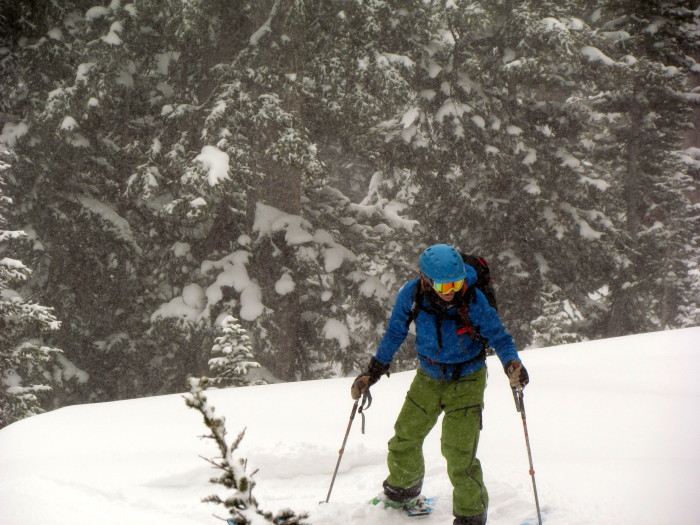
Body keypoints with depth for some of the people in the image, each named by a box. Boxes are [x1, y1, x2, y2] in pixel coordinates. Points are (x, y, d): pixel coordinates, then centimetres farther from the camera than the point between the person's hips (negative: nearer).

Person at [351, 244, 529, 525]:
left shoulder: (473, 300, -26)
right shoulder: (411, 294, -18)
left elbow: (498, 336, -14)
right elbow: (395, 332, 0)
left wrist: (511, 363, -33)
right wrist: (374, 370, 3)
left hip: (466, 382, -4)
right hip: (428, 378, 4)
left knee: (459, 453, -12)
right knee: (405, 438, 16)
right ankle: (402, 490, 45)